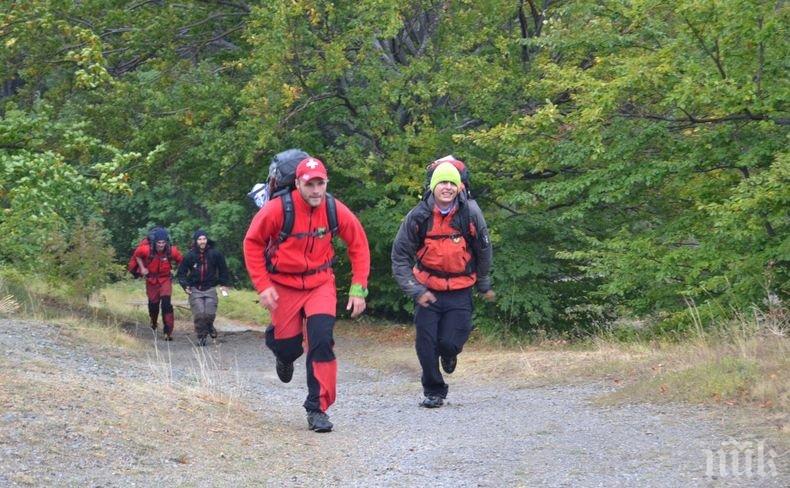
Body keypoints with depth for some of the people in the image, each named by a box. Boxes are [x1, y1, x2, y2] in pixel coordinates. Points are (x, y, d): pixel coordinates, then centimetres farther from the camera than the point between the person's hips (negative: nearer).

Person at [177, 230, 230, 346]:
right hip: (195, 289, 0)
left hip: (210, 289, 0)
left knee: (210, 313, -10)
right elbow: (181, 272, 9)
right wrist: (185, 285, -3)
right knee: (199, 314, -14)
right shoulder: (190, 256, -2)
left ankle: (209, 326, 26)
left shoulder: (215, 254, -1)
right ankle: (201, 336, 7)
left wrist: (223, 284, 9)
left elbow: (223, 270, 13)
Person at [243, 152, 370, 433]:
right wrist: (263, 286, -12)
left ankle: (318, 408, -5)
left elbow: (358, 245, 0)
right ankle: (284, 356, 47)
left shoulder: (335, 210, -14)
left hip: (320, 284, 1)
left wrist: (359, 288, -5)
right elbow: (252, 243, -8)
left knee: (322, 341, -16)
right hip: (284, 285, -1)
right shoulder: (278, 209, -21)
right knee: (288, 346, 5)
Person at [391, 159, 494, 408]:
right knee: (426, 344, -3)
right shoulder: (418, 216, -10)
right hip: (428, 290, 1)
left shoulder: (470, 214, -9)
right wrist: (416, 291, -10)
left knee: (450, 343, -10)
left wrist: (484, 285, 17)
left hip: (460, 291, -1)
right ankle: (434, 392, 18)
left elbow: (483, 251, 7)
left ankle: (449, 354, 28)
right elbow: (400, 256, -3)